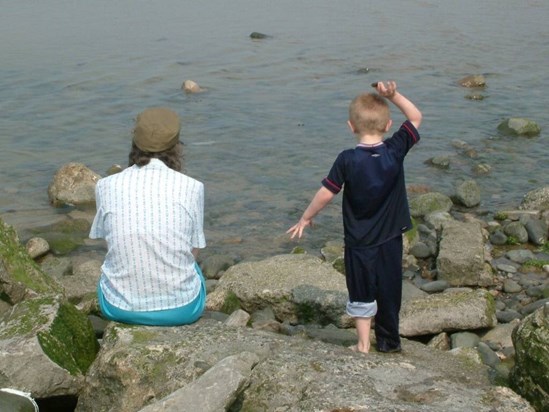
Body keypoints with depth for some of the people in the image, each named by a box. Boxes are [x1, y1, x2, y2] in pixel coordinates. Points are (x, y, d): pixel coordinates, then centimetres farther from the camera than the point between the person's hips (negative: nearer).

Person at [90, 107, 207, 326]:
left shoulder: (106, 186, -6)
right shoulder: (190, 187, -10)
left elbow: (109, 239, 9)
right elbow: (193, 252, 1)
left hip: (120, 307, 1)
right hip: (181, 309, -1)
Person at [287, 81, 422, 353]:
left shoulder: (347, 160, -18)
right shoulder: (396, 150, -11)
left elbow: (326, 194, -13)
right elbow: (415, 117, 2)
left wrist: (305, 218, 1)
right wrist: (393, 95, -8)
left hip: (359, 242, -3)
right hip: (390, 239, 3)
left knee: (361, 295, 12)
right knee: (389, 291, 17)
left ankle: (363, 346, 18)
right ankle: (389, 342, 30)